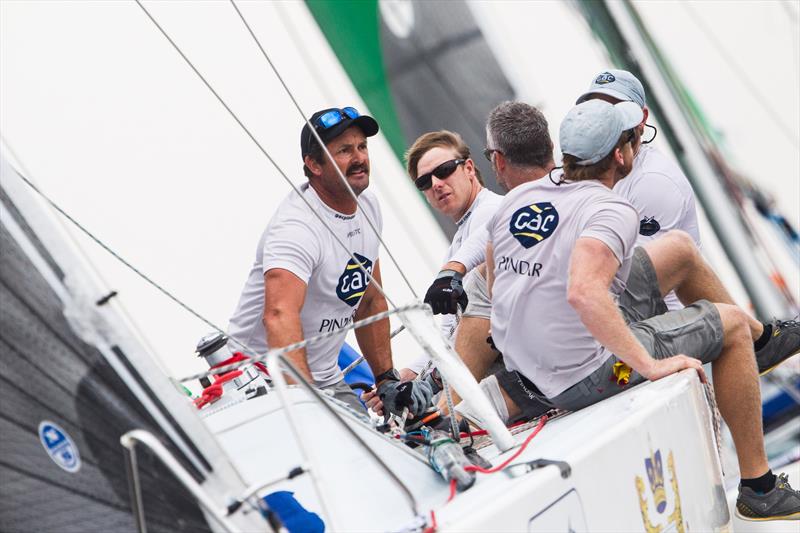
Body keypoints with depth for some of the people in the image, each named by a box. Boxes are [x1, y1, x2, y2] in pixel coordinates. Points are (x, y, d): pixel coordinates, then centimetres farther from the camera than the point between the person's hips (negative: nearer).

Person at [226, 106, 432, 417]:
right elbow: (280, 316, -40)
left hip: (325, 379, 8)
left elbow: (371, 301, 14)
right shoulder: (296, 226, -24)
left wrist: (387, 380, 8)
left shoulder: (368, 206, 4)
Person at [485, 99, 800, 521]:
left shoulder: (515, 199, 1)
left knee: (679, 247, 18)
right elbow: (583, 292, -39)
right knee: (732, 325, 11)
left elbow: (496, 285, 12)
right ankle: (759, 490, 17)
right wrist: (650, 366, -31)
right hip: (588, 378, -8)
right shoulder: (612, 211, -22)